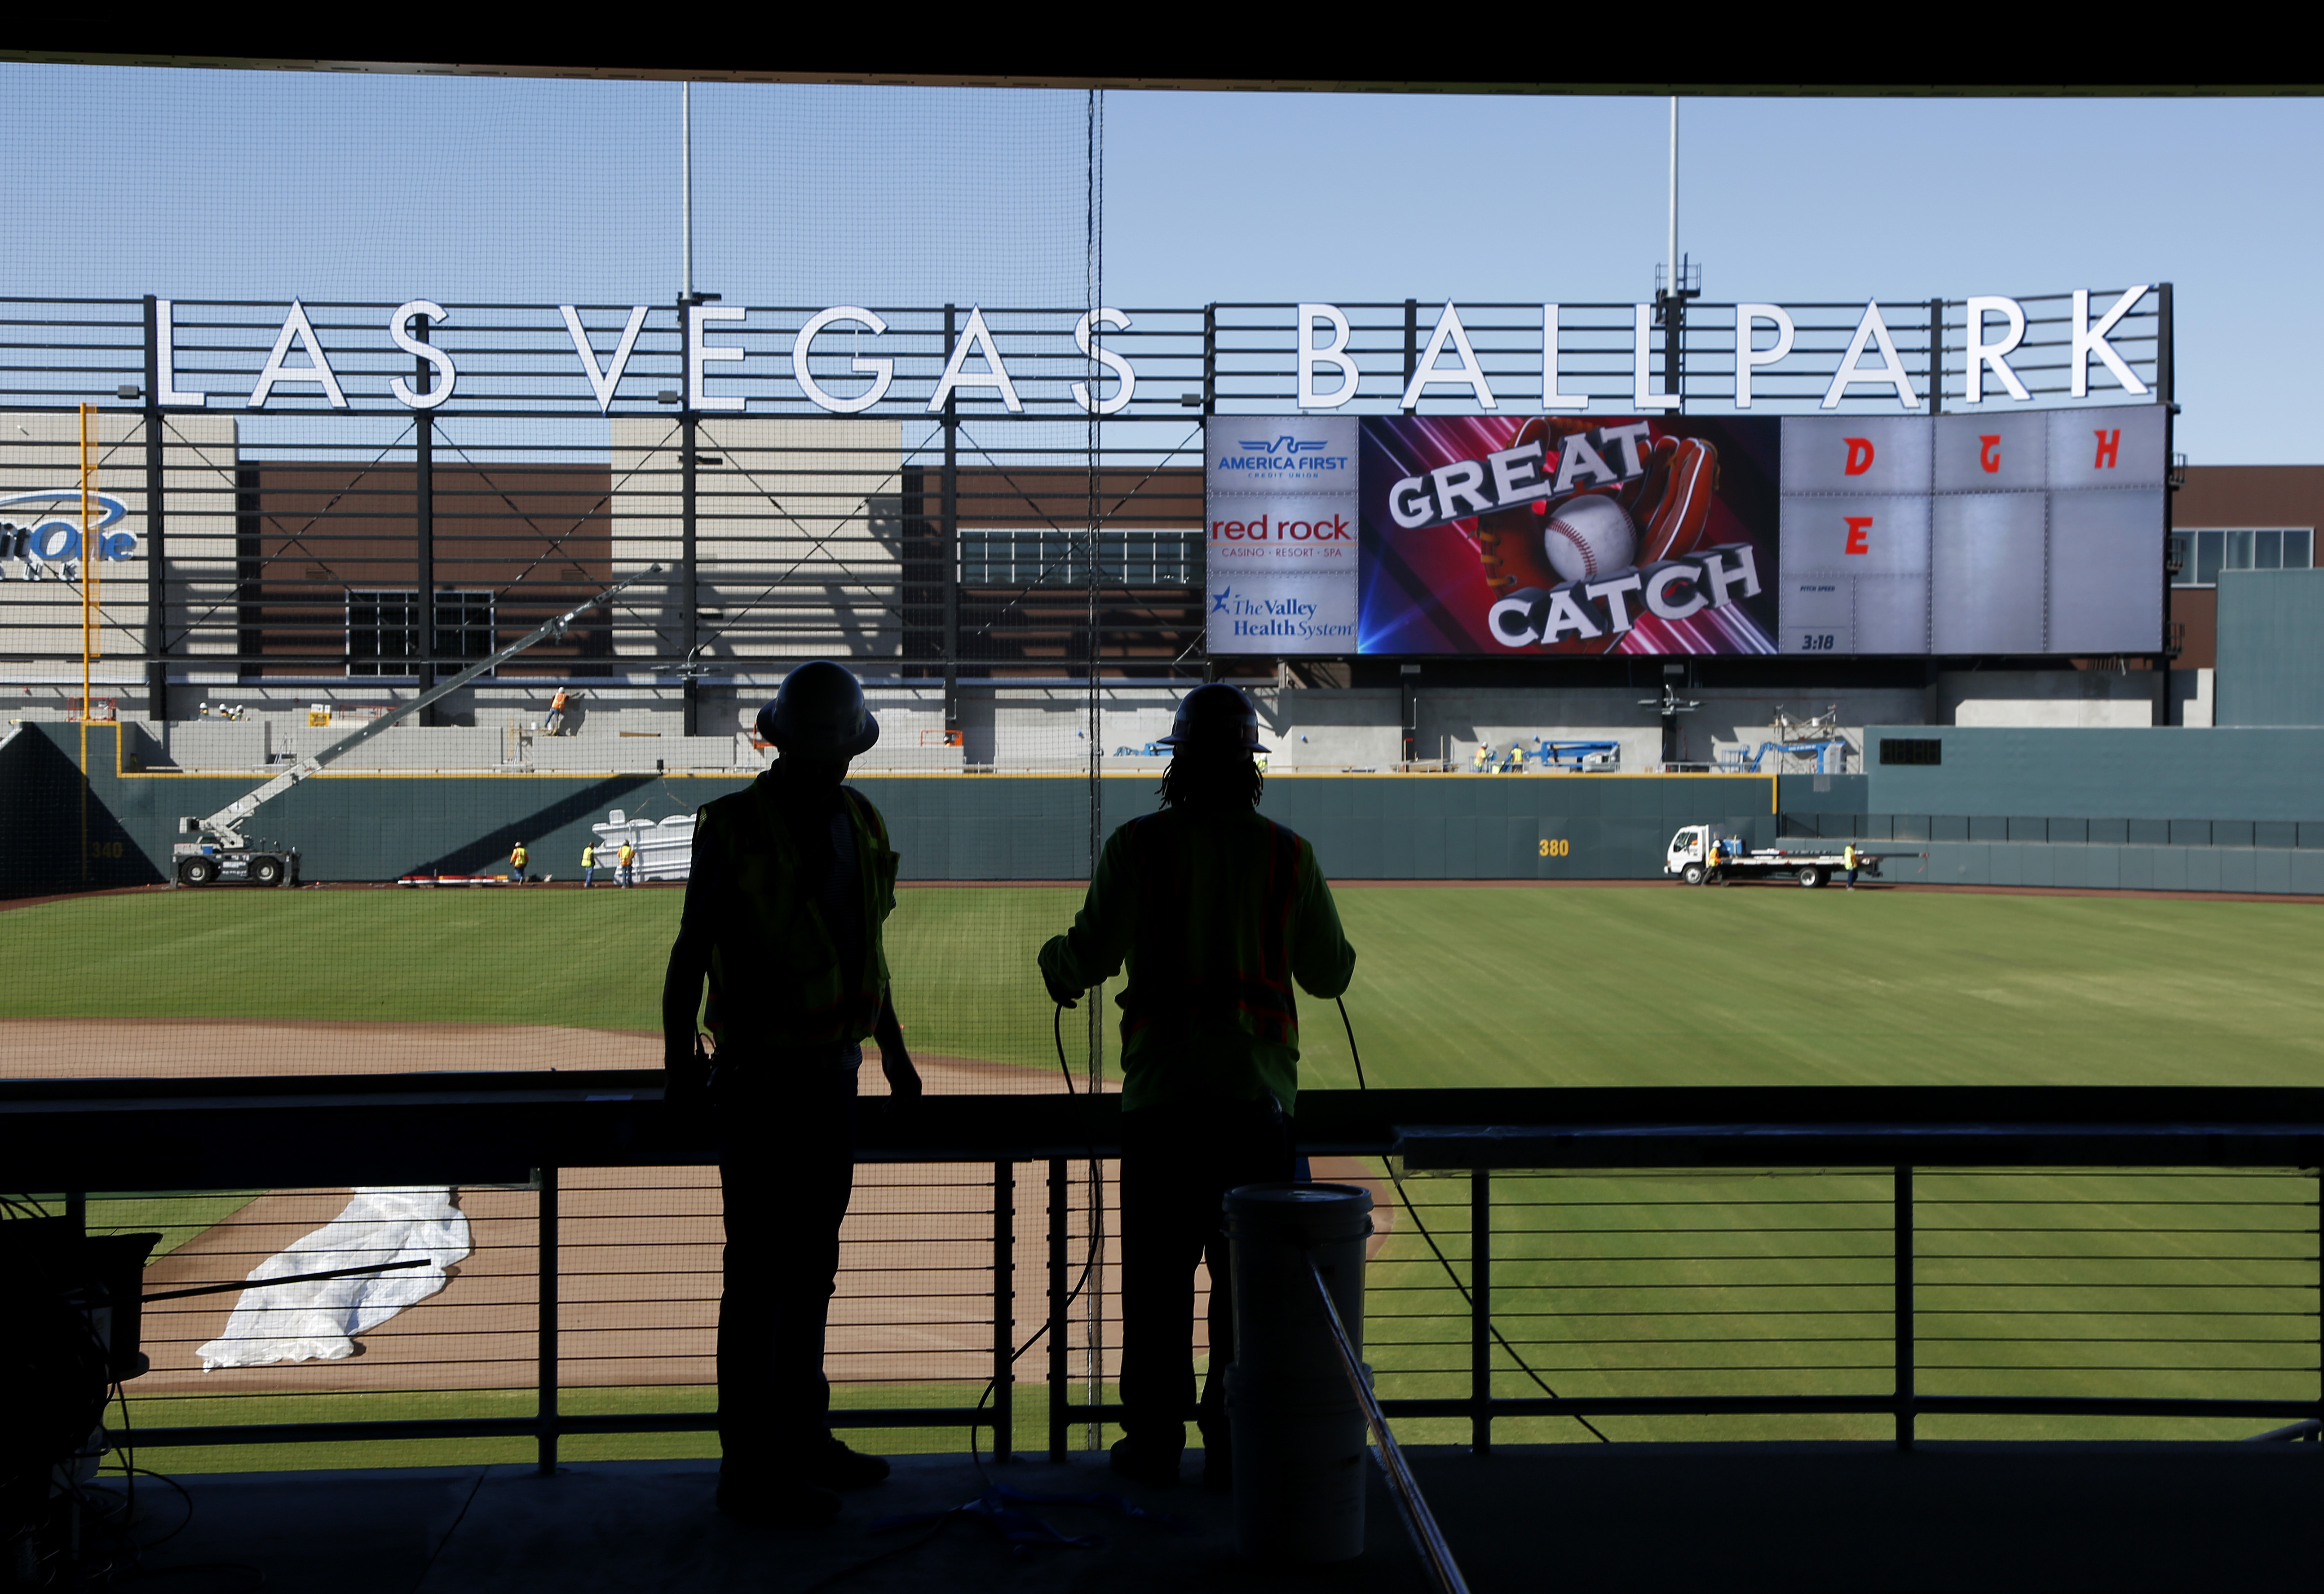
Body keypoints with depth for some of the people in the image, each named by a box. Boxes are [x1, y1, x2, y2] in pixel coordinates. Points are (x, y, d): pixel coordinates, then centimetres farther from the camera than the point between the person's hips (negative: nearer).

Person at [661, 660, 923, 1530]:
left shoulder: (858, 823, 9)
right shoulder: (735, 829, -11)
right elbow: (690, 952, -11)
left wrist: (894, 1051, 21)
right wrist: (679, 1051, -24)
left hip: (834, 1073, 7)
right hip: (763, 1078, -7)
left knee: (811, 1264, 15)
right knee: (761, 1271, -4)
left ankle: (802, 1434, 26)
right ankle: (751, 1468, 2)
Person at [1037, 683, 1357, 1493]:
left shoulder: (1139, 845, -3)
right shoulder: (1288, 854, 2)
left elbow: (1092, 953, -4)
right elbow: (1331, 974, 7)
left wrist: (1055, 962, 18)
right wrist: (1331, 947, 29)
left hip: (1163, 1091, -1)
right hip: (1259, 1091, 1)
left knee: (1159, 1274, 7)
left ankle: (1155, 1439, 13)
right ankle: (1234, 1442, 9)